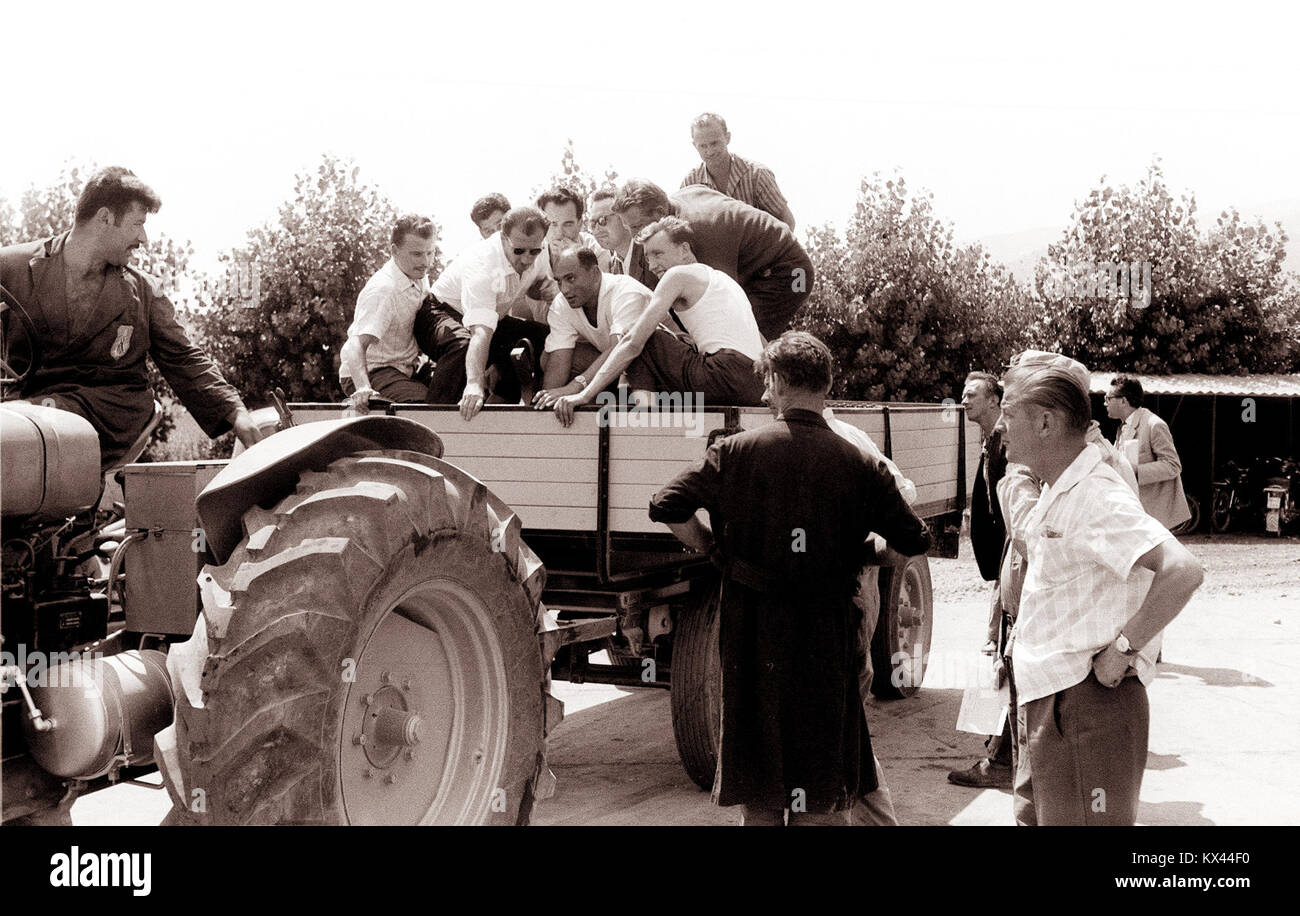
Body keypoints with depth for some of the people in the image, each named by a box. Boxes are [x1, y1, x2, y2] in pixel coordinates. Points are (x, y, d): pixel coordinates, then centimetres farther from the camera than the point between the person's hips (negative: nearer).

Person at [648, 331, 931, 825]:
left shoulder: (736, 451, -5)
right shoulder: (859, 465, -4)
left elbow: (666, 507, -8)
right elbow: (914, 542, 1)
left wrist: (712, 547, 8)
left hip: (751, 632, 0)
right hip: (826, 636, 0)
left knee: (759, 800, 11)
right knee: (827, 800, 10)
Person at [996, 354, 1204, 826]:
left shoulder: (1097, 496, -21)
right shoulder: (1052, 492, 11)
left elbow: (1182, 571, -32)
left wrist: (1122, 648, -25)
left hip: (1088, 699, -10)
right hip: (1045, 700, 10)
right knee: (1033, 817, 19)